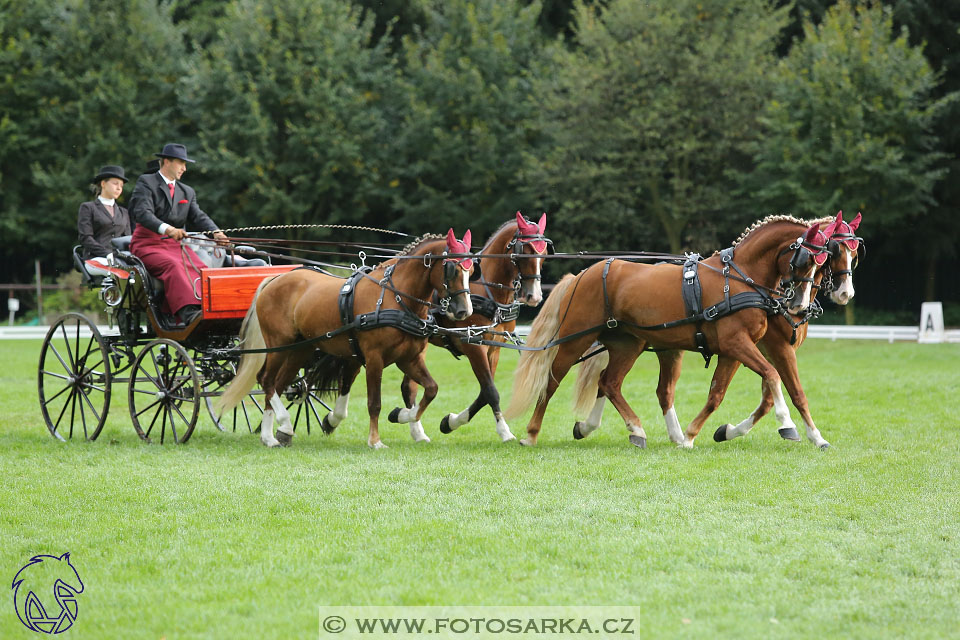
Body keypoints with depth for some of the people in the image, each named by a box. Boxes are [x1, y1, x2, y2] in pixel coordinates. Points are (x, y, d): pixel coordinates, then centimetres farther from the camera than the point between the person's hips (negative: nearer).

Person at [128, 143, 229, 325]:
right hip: (148, 244, -6)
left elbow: (198, 217, 8)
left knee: (200, 268, -24)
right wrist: (167, 229, -33)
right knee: (173, 266, -34)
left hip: (176, 244, 6)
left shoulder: (187, 192, 22)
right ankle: (188, 313, -51)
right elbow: (142, 212, -15)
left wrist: (216, 233, -16)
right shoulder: (146, 182, 2)